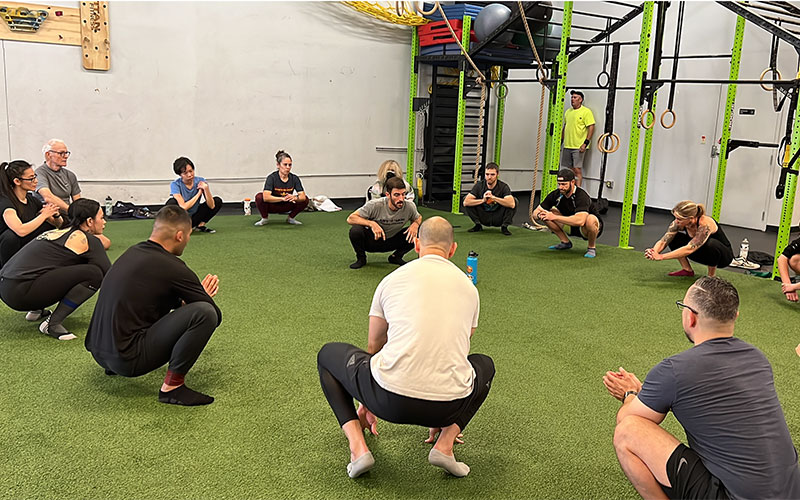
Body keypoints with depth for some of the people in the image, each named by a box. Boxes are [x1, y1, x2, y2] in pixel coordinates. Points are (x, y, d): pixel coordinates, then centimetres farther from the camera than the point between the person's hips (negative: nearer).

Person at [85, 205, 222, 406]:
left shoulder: (132, 253, 11)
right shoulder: (172, 267, -13)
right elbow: (215, 315, -2)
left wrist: (197, 294, 31)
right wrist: (203, 297, 19)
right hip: (128, 360, -9)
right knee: (204, 313, -17)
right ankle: (172, 386, -9)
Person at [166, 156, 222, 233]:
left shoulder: (200, 181, -12)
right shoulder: (175, 185, -20)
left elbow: (211, 206, -16)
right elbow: (183, 207, -29)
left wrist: (206, 189, -31)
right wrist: (199, 193, -22)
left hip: (194, 217, 4)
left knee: (218, 201, -11)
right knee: (172, 203, -34)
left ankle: (200, 225, -3)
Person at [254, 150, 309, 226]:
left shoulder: (294, 178, -11)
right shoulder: (272, 178, -21)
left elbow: (303, 196, -19)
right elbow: (266, 197, -35)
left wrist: (295, 198, -42)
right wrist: (282, 198, -47)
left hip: (286, 207, 3)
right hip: (272, 206, -3)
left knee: (305, 200, -18)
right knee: (259, 197, -31)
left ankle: (290, 218, 5)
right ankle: (265, 218, -4)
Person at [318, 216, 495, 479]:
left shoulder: (393, 279, 14)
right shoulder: (468, 287, 19)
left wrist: (367, 403, 46)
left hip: (391, 397, -2)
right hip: (449, 404, 2)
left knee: (328, 354, 27)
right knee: (485, 365, 38)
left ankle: (358, 447, 10)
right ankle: (445, 443, 15)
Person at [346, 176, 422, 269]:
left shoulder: (409, 206, -18)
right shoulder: (375, 205, -27)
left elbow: (419, 218, 5)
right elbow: (350, 218, -26)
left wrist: (415, 224, -20)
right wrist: (372, 224, -40)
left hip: (392, 242, 2)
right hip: (372, 240, -2)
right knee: (355, 231, -34)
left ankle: (396, 257, 5)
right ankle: (361, 258, -3)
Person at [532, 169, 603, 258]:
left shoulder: (581, 196, -31)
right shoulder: (556, 194, -13)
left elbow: (580, 221, -47)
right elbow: (535, 212, -8)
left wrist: (554, 217, -46)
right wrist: (539, 215, -34)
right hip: (571, 225, 6)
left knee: (590, 220, -41)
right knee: (547, 213, -9)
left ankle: (592, 248, -12)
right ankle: (565, 242, 4)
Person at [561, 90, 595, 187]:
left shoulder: (586, 111, -7)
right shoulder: (568, 111, 15)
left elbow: (591, 128, -12)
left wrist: (586, 143, -18)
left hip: (578, 147, -7)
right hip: (567, 146, 7)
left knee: (577, 169, -9)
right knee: (569, 169, 11)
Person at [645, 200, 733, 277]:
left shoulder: (705, 224, -37)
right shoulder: (679, 222, -19)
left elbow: (689, 249, -45)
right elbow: (663, 241, -23)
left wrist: (662, 256, -50)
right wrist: (653, 253, -45)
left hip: (724, 254, -5)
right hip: (703, 253, 6)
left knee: (711, 244, -39)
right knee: (673, 238, -14)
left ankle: (711, 276, -14)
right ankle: (687, 270, 1)